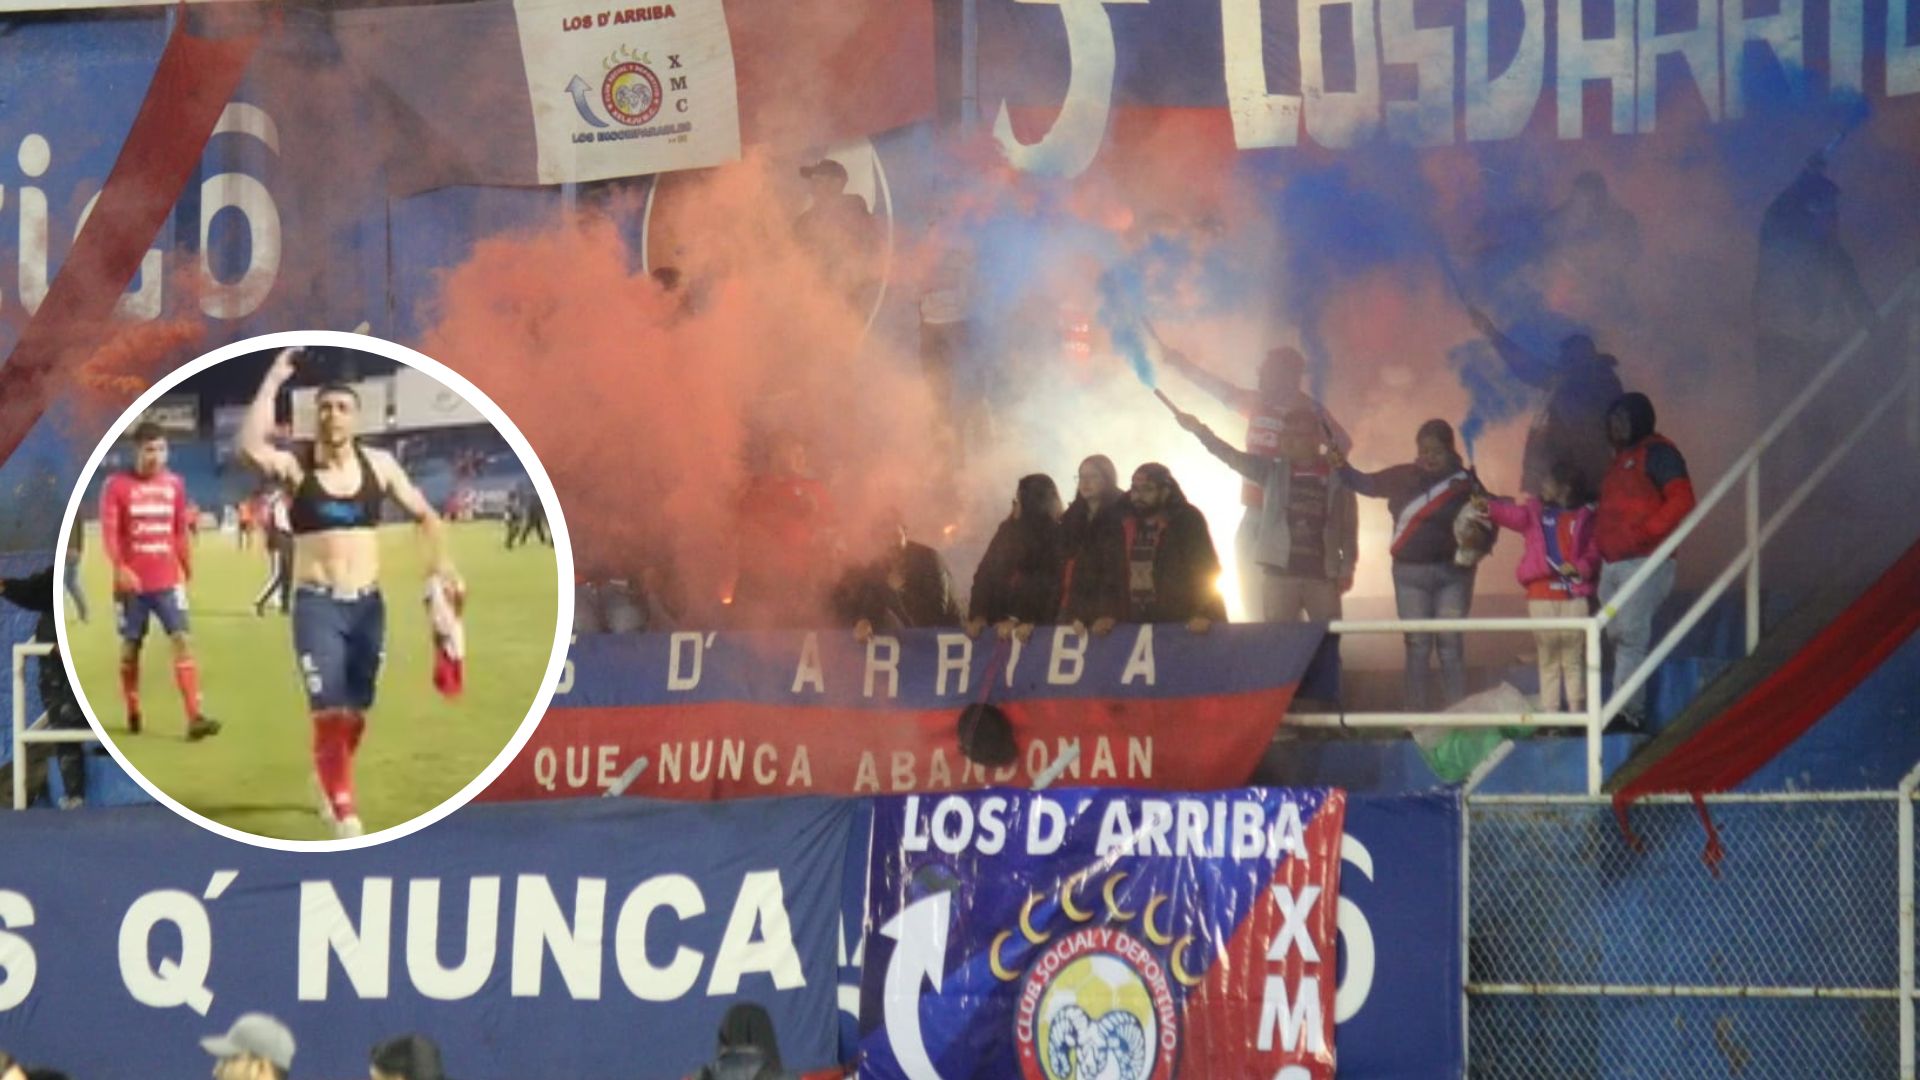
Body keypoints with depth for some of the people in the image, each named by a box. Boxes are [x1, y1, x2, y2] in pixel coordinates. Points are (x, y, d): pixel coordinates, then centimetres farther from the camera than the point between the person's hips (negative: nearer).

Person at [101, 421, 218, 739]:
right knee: (131, 645, 9)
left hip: (168, 580, 2)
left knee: (182, 641, -10)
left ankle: (194, 718, -17)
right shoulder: (117, 485, -5)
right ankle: (132, 714, 25)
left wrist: (188, 571, 18)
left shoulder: (175, 484, 7)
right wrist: (120, 568, -24)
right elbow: (109, 531, -10)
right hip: (133, 581, -2)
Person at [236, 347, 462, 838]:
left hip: (367, 604, 4)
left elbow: (424, 514, 13)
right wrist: (274, 381, -24)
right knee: (330, 710, -13)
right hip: (317, 604, -4)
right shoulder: (295, 466, -7)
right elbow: (249, 448, -28)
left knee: (356, 711, 13)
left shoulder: (378, 465, 3)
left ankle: (329, 784, 38)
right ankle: (343, 810, -9)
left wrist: (441, 563, -4)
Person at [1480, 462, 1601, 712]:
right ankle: (1549, 715, 9)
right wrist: (1490, 507, -29)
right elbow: (1512, 514, -9)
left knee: (1574, 659, 1)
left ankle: (1577, 713, 5)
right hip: (1542, 595, 2)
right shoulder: (1534, 510, 10)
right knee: (1548, 658, 6)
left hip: (1575, 597, -2)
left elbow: (1594, 553, 3)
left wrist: (1580, 567, -16)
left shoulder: (1584, 517, 6)